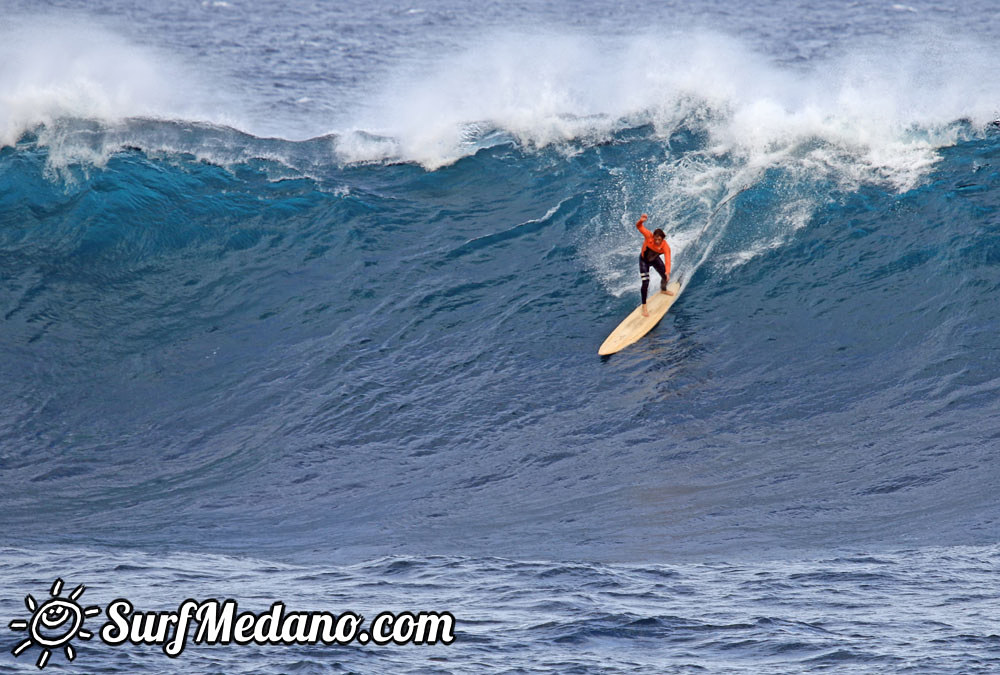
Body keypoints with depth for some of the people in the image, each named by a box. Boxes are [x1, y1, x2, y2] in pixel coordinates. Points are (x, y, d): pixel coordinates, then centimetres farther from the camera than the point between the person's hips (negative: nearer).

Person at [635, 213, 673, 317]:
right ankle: (644, 306, -4)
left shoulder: (665, 247, -33)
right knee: (645, 282, -13)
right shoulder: (648, 236, -35)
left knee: (665, 277, 18)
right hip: (644, 260, -3)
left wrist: (667, 272, -58)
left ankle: (663, 290, 56)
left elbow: (667, 260, -41)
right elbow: (639, 227, -41)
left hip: (655, 259, 3)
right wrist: (641, 221, -65)